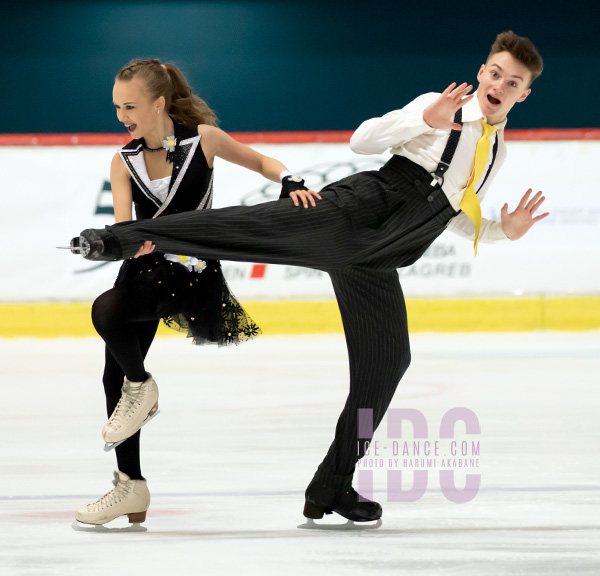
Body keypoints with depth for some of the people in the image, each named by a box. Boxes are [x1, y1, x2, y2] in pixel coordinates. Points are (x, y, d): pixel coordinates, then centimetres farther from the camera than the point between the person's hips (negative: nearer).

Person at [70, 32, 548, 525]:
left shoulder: (497, 151, 23)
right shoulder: (440, 106, 5)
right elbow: (362, 141, -2)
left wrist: (505, 231, 14)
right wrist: (426, 121, -16)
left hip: (373, 263, 6)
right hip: (358, 207, -6)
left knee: (386, 363, 1)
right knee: (263, 226, -30)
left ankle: (332, 488, 13)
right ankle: (126, 238, -38)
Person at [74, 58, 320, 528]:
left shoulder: (202, 138, -8)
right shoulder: (124, 162, 2)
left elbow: (262, 161, 4)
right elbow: (122, 228, -9)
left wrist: (290, 183, -16)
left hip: (192, 271, -6)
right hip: (144, 268, 6)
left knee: (106, 311, -30)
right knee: (116, 375, 4)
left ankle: (142, 388, -2)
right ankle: (131, 486, 15)